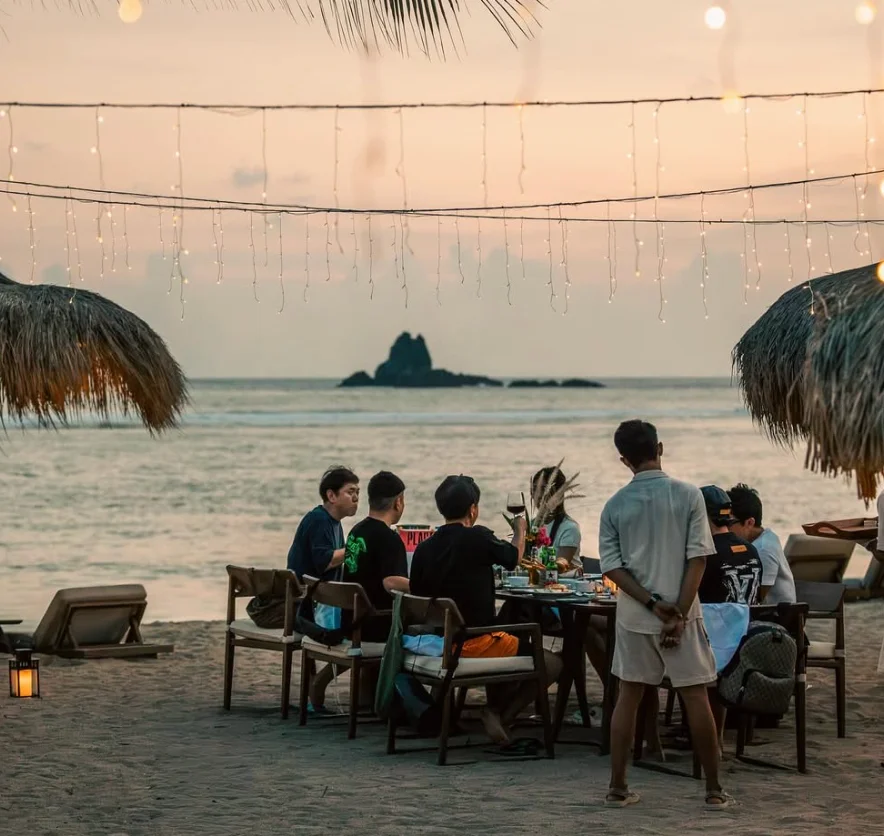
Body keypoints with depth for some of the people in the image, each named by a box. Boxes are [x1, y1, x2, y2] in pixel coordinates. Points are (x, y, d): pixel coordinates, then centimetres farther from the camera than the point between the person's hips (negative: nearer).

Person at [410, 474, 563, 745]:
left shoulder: (423, 549, 1)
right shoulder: (477, 538, -13)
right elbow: (513, 557, 8)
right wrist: (520, 531, 31)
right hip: (475, 644, -7)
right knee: (552, 664, 5)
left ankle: (496, 710, 20)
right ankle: (502, 714, -1)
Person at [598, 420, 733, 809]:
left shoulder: (615, 505, 1)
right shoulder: (688, 496, -6)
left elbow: (612, 565, -4)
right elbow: (697, 559, -11)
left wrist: (652, 604, -8)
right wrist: (678, 613, -11)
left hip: (634, 616, 2)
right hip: (680, 612, -2)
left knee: (628, 697, 11)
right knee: (696, 697, 3)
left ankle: (617, 787, 12)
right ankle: (714, 789, 7)